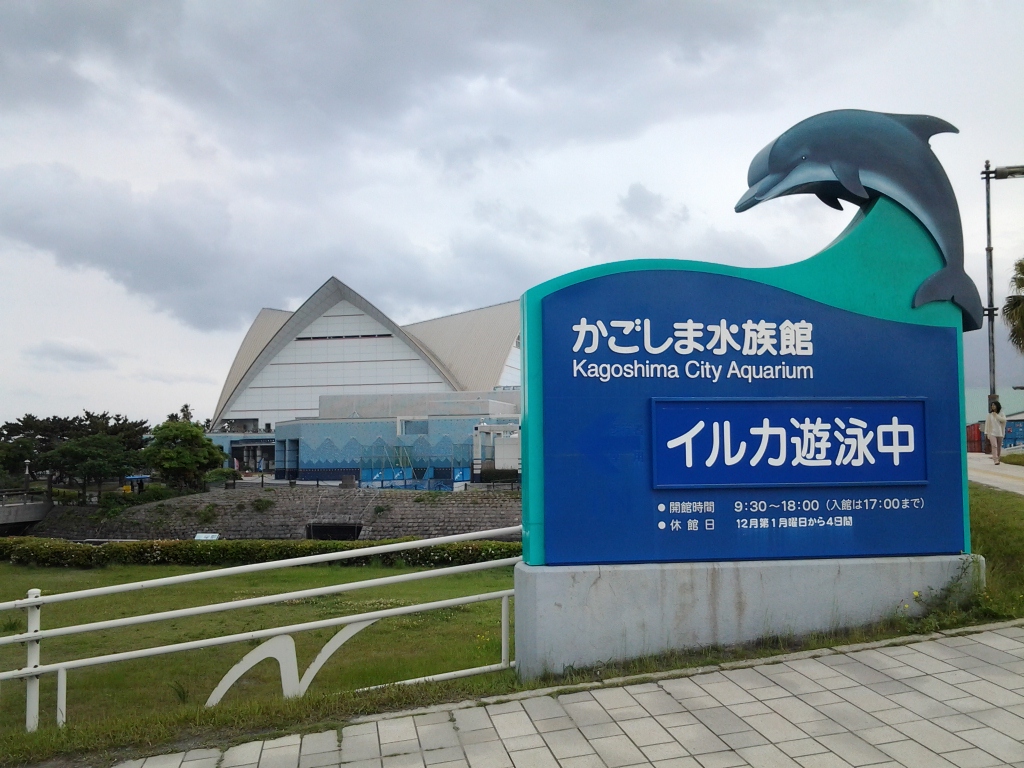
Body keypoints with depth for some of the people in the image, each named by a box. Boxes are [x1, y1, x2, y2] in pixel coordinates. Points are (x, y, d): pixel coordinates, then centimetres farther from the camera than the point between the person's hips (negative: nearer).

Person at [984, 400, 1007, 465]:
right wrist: (986, 432, 0)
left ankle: (998, 459, 19)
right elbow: (987, 424, 4)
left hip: (1000, 433, 2)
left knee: (999, 447, 7)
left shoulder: (1001, 414, 7)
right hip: (992, 432, -2)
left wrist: (996, 416, -11)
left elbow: (1004, 420, -11)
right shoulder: (989, 415, 4)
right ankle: (995, 460, -21)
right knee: (994, 446, -16)